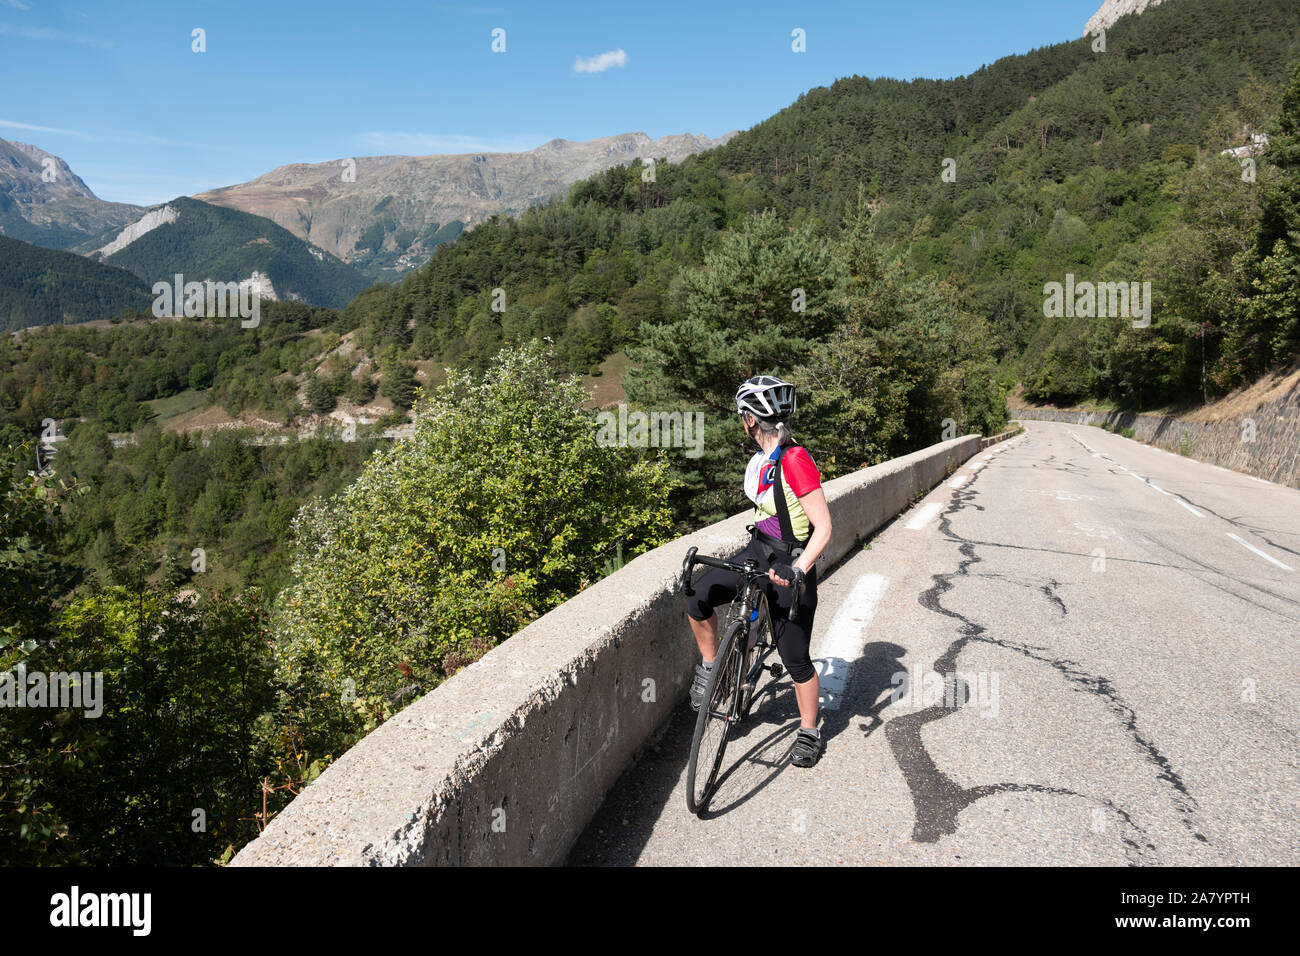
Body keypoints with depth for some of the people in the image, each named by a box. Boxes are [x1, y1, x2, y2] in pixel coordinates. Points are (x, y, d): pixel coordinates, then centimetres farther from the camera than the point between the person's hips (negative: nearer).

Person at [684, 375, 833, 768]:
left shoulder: (795, 460, -23)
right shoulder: (763, 458, 4)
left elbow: (823, 527, -25)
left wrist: (797, 568, -35)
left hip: (790, 563, -7)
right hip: (758, 551, 7)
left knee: (794, 657, 3)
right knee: (699, 598, -13)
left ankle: (809, 733, 24)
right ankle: (709, 666, 11)